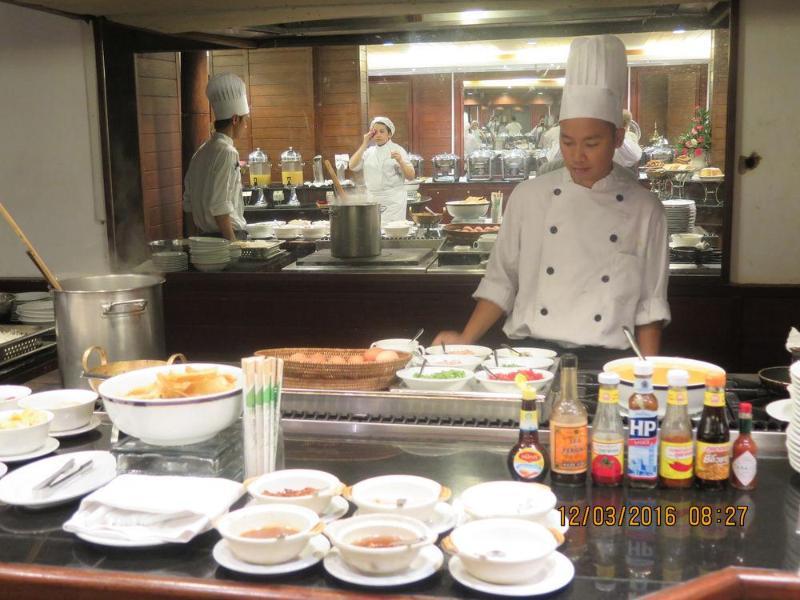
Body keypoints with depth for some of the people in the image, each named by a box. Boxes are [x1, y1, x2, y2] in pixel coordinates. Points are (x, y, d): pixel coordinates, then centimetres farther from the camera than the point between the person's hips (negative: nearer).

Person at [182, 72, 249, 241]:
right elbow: (219, 207, -20)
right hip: (225, 236, -9)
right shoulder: (227, 152, -14)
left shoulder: (201, 152, 12)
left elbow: (189, 204, 15)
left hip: (204, 237, 9)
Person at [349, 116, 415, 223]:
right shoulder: (369, 151, 12)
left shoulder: (397, 150, 0)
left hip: (393, 200, -4)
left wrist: (400, 161, -23)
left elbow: (410, 176, -5)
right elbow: (352, 166, -2)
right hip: (372, 199, 4)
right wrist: (364, 144, -2)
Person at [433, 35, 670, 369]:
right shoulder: (528, 197, 4)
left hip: (607, 363, 0)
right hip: (532, 355, 0)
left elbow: (650, 303, 6)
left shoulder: (644, 210, 2)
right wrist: (466, 341, -1)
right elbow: (500, 282, 9)